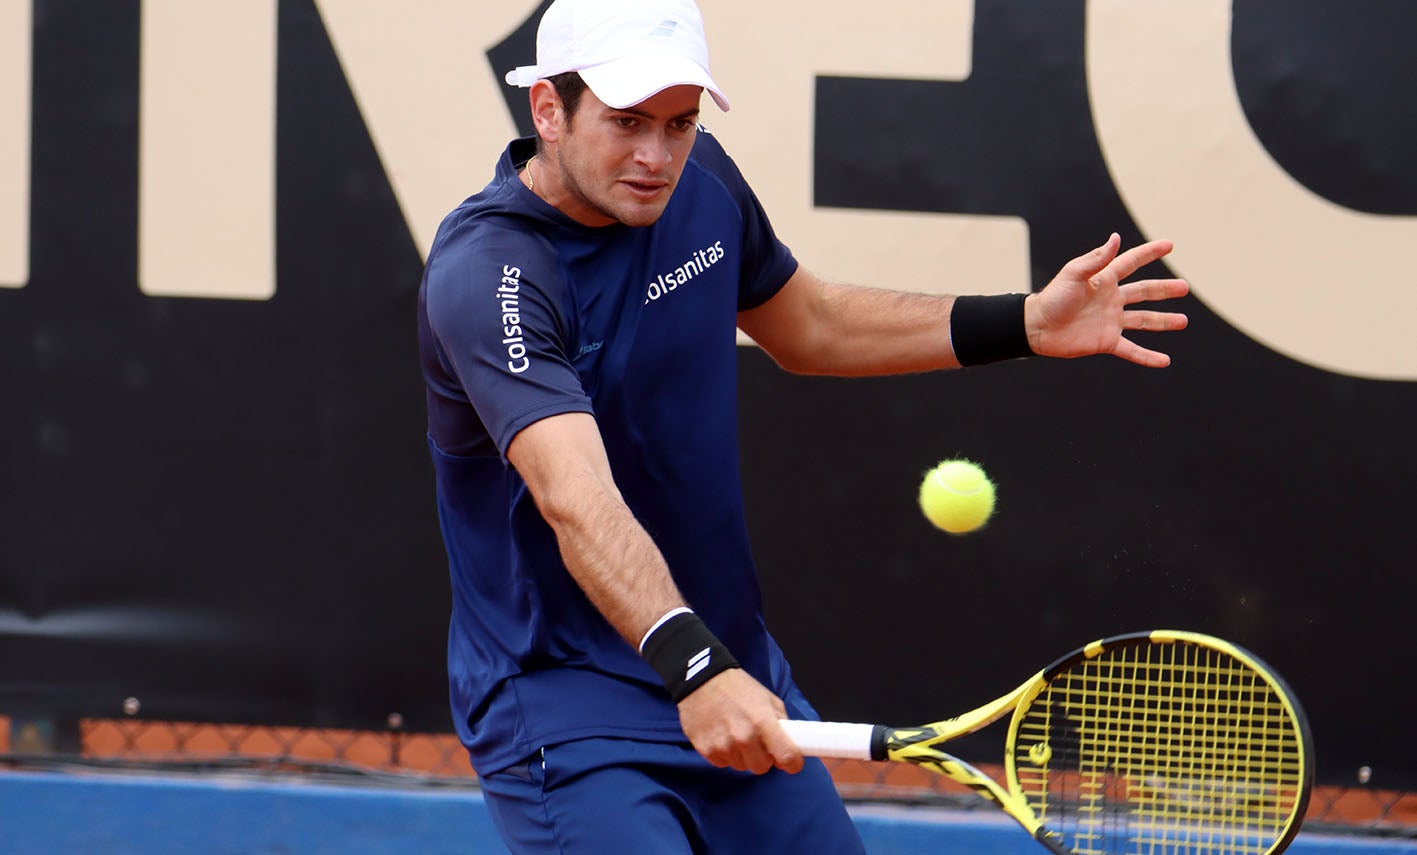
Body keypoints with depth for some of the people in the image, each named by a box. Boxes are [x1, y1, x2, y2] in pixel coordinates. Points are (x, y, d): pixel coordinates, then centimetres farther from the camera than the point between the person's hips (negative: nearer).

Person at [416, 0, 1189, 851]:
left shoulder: (701, 179, -1)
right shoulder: (485, 275, -25)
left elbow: (807, 325, 19)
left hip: (736, 683, 8)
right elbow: (576, 503, -38)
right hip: (561, 709, -8)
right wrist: (693, 668, -52)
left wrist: (1024, 325, 10)